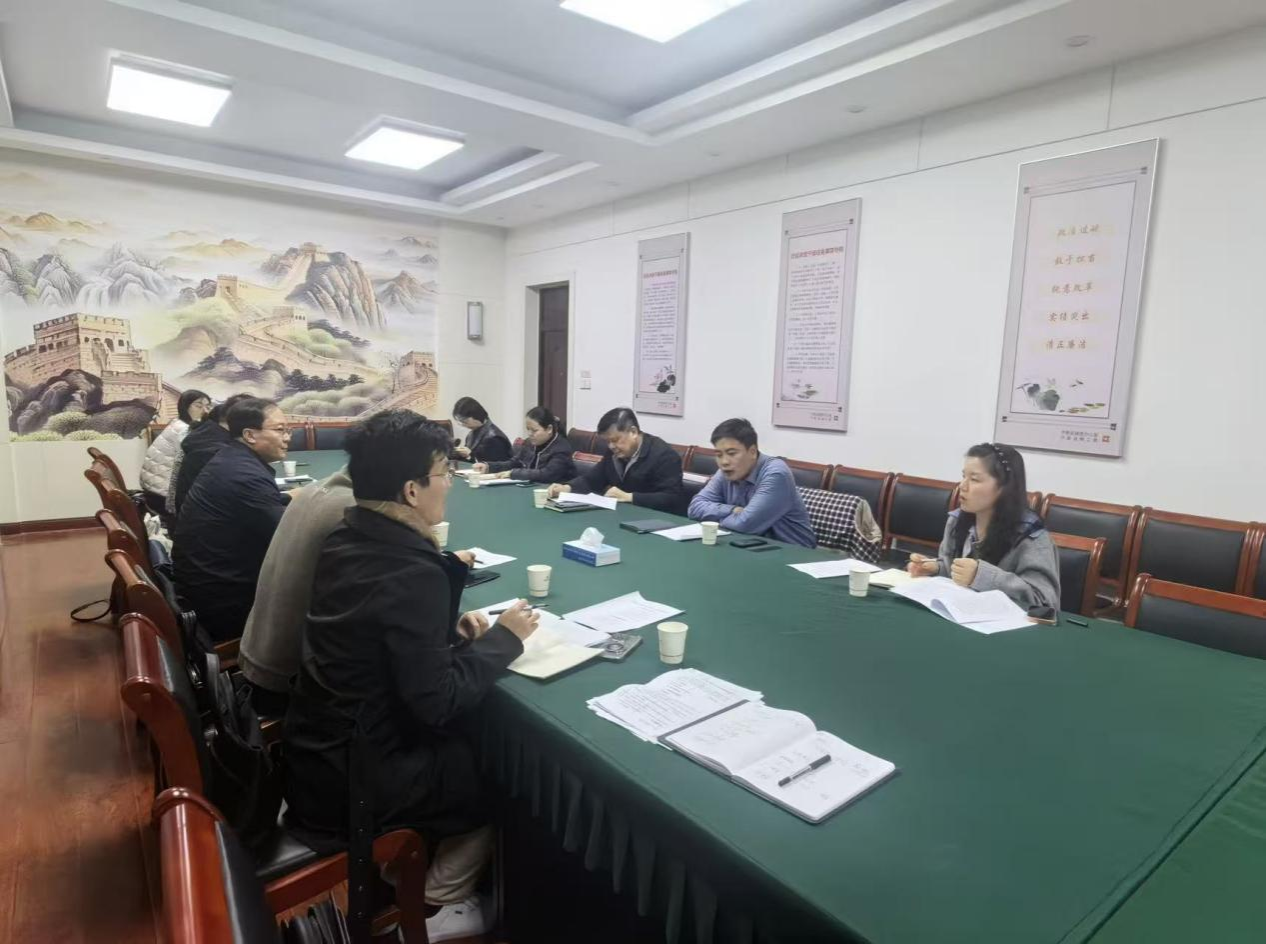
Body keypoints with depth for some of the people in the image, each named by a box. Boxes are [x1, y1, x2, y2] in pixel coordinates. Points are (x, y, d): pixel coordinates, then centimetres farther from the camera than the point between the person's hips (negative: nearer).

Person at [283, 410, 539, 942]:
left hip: (317, 749, 8)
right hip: (356, 780, -8)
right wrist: (503, 638, -14)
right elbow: (437, 704, -26)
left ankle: (410, 871, 36)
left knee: (471, 739, 22)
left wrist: (449, 627, 1)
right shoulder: (413, 571, -29)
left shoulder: (347, 539, -2)